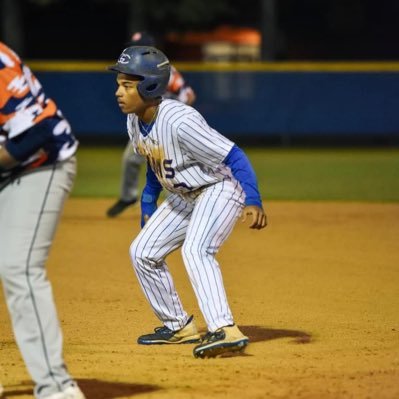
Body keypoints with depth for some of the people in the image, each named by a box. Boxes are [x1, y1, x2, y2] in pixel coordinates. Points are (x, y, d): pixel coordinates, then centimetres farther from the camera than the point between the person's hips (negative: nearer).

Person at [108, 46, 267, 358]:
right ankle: (178, 327, 23)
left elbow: (233, 156, -31)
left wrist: (253, 201, -41)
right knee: (143, 251, 11)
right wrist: (148, 207, 15)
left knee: (195, 250, -31)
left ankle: (226, 331, -39)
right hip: (185, 196, 10)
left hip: (220, 188, -10)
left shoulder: (180, 121, -32)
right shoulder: (134, 122, -6)